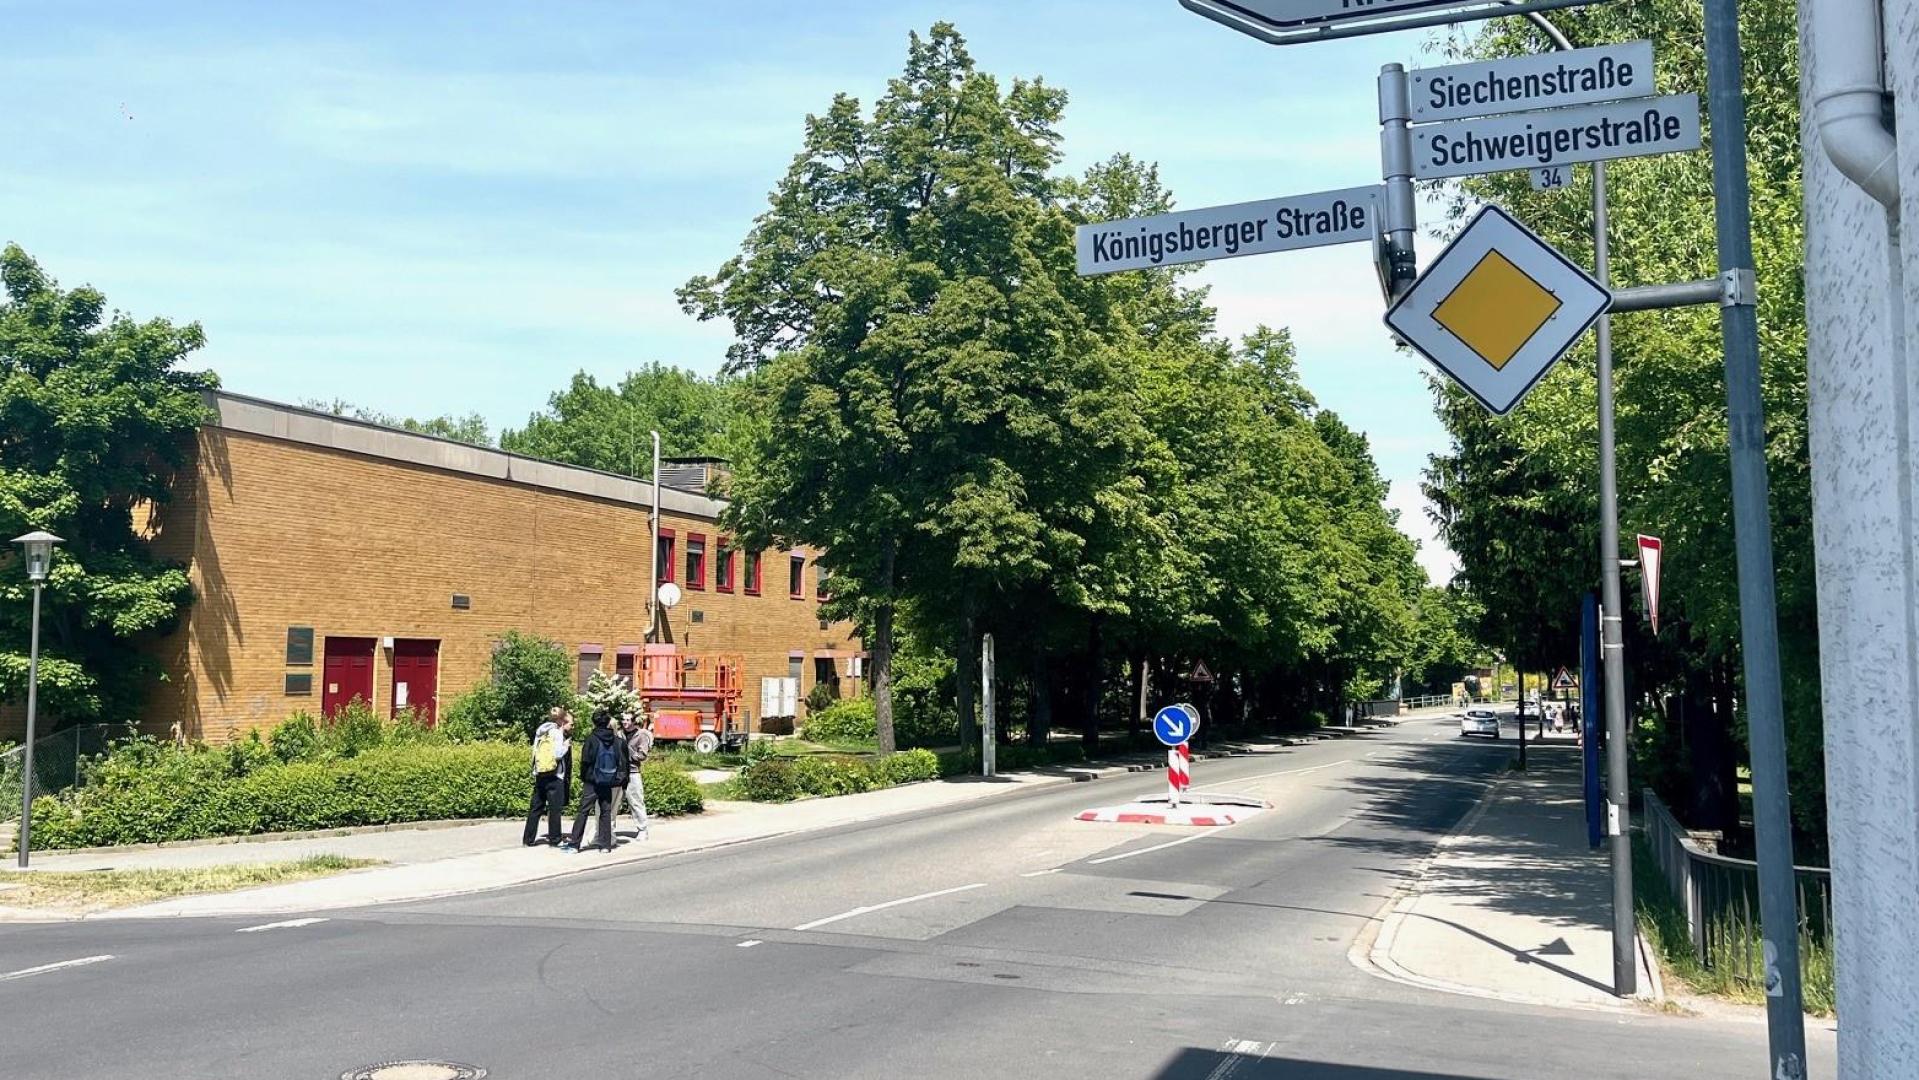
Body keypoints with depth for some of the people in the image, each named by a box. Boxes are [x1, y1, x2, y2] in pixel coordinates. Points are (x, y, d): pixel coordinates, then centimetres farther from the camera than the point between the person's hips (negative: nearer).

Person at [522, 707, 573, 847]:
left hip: (540, 776, 7)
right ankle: (554, 839, 4)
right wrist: (566, 745, -2)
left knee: (536, 808, 10)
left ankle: (528, 839, 12)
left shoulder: (541, 732, 13)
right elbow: (557, 754, -17)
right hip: (555, 777, -7)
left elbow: (535, 752, 13)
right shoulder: (557, 733, -9)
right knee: (555, 809, 1)